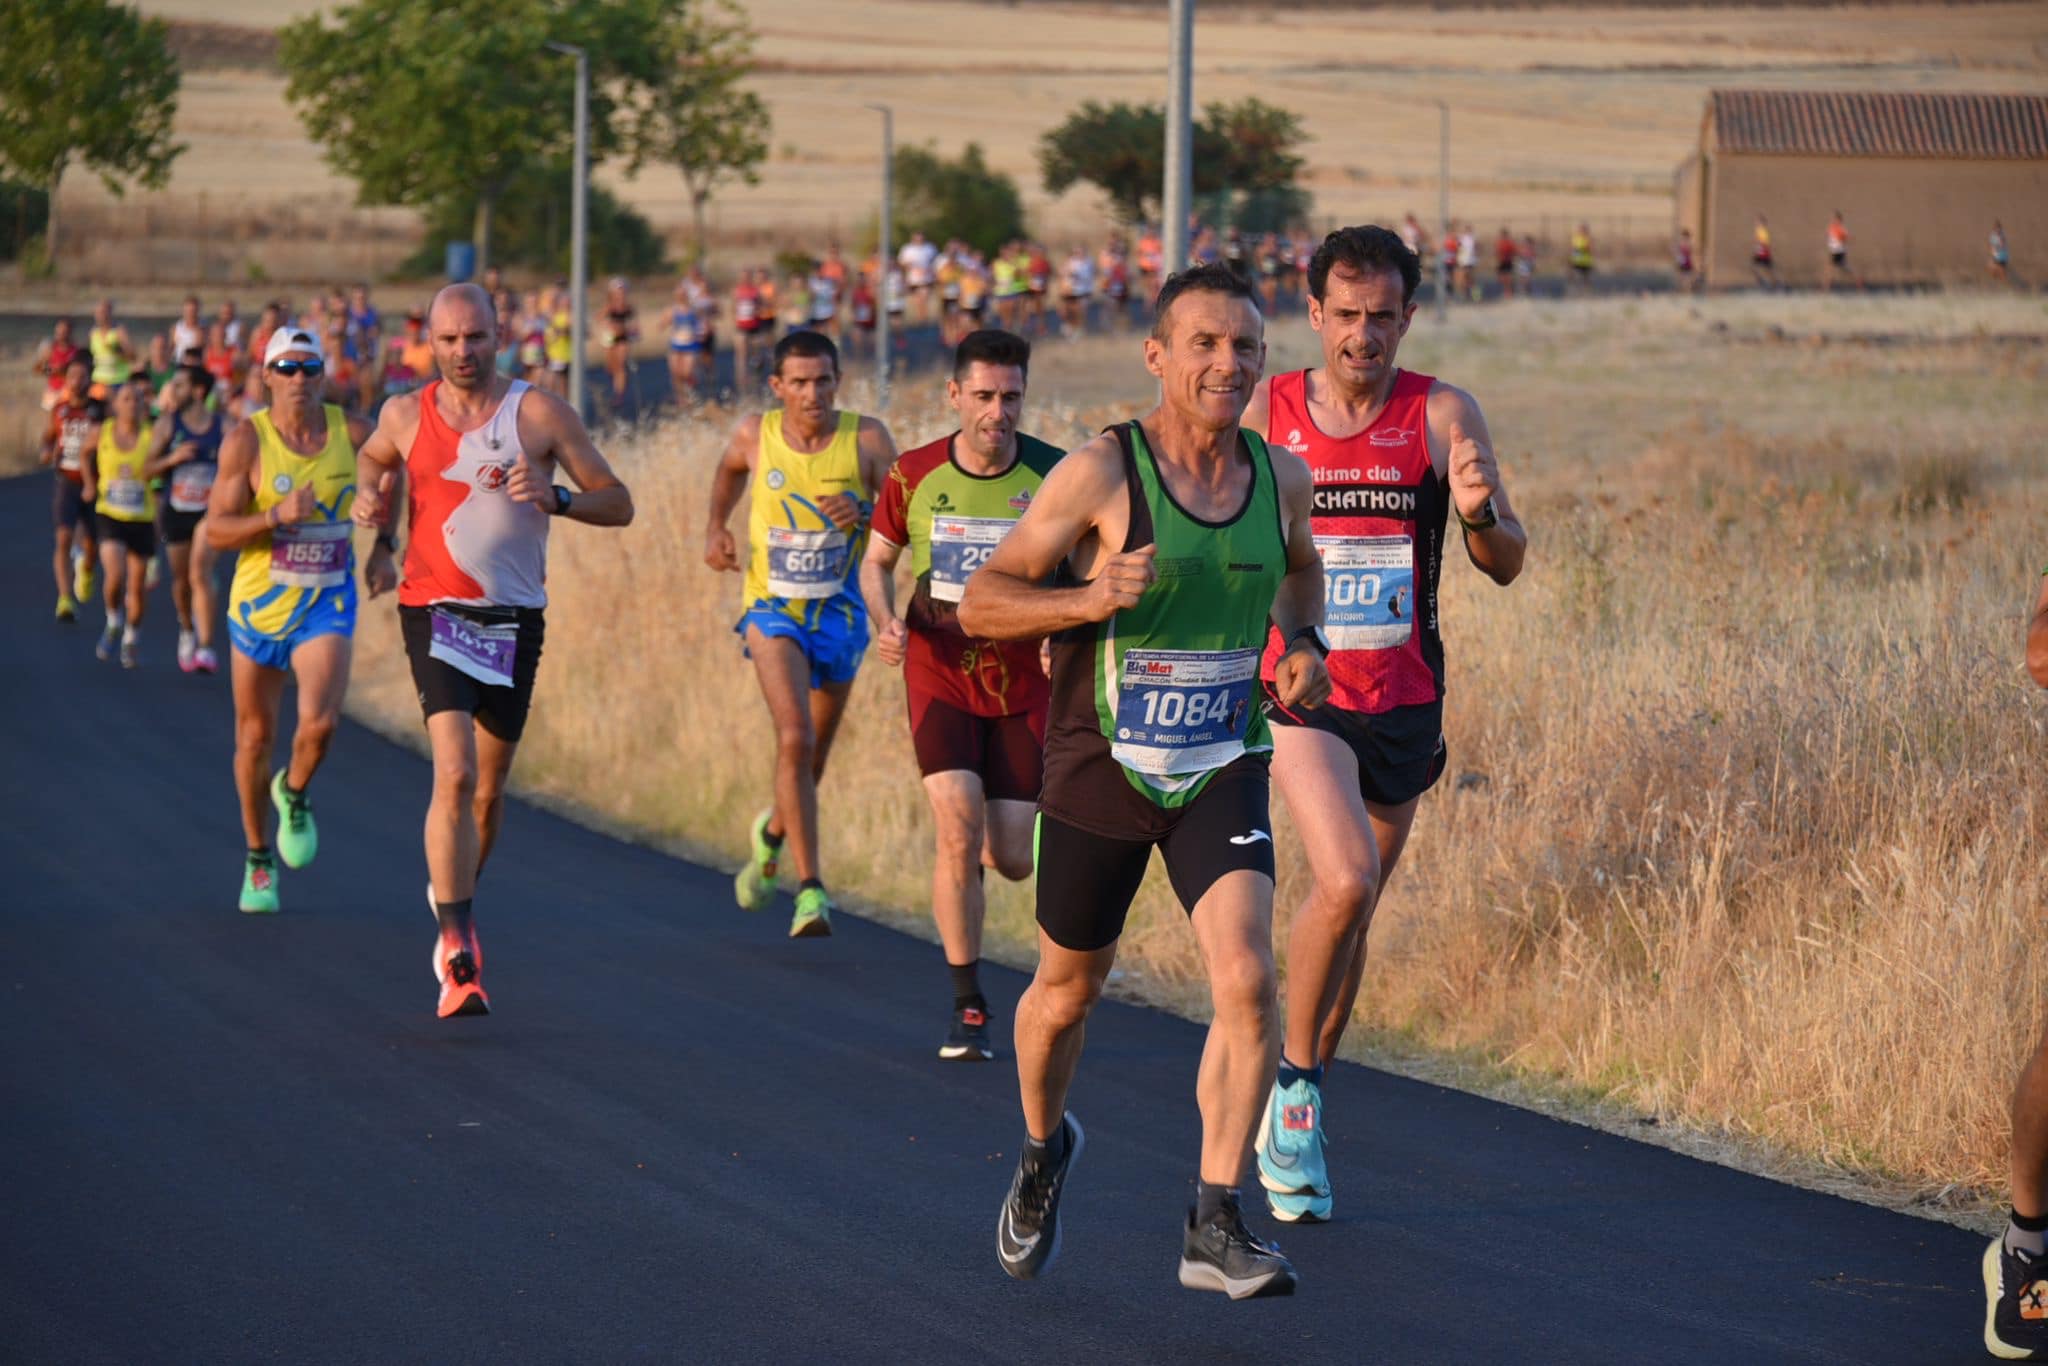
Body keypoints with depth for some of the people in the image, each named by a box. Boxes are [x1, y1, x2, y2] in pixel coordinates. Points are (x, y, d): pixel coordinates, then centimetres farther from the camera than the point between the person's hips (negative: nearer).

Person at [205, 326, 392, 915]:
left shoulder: (351, 432, -5)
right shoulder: (246, 440, -11)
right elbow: (215, 530, -13)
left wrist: (383, 549, 9)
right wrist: (277, 517, -28)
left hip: (327, 606, 0)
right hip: (260, 603, 0)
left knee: (320, 723, -21)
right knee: (255, 737, 10)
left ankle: (295, 796, 14)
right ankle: (258, 861, 30)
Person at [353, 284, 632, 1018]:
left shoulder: (538, 413, -4)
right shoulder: (405, 416, 2)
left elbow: (618, 504, -3)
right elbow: (374, 457, 27)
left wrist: (554, 497, -21)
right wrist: (370, 492, 5)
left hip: (515, 619, 1)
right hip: (435, 610, -1)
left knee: (488, 787, 13)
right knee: (455, 776, -19)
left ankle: (452, 894, 41)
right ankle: (456, 950, -20)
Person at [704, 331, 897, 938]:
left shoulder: (866, 439, -10)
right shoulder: (754, 435, -6)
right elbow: (730, 468, 20)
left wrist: (864, 514, -27)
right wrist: (716, 528, 10)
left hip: (839, 613, 1)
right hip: (773, 609, -1)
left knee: (814, 754, 14)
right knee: (795, 738, -21)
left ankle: (772, 832, 48)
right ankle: (810, 891, -24)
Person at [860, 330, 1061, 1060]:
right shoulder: (913, 475, -5)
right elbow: (877, 561, 11)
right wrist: (885, 623, -9)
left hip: (1025, 682, 0)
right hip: (941, 677, 0)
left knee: (1013, 860, 0)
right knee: (959, 833, -16)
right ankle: (968, 1007, -4)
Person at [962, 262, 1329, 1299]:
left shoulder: (1280, 475, 0)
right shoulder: (1100, 474, -15)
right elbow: (980, 603, -11)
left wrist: (1304, 645, 4)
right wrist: (1092, 598, -27)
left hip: (1222, 773, 2)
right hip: (1099, 774, -2)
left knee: (1246, 979, -18)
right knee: (1066, 992, 14)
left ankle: (1215, 1225, -12)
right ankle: (1043, 1150, 45)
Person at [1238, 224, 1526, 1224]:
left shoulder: (1442, 416, -3)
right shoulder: (1266, 414, -2)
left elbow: (1506, 566, -4)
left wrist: (1480, 514, -26)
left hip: (1403, 702, 2)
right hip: (1298, 692, -2)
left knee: (1352, 912, 12)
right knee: (1344, 882, -23)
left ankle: (1295, 1121, 28)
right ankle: (1293, 1078, -3)